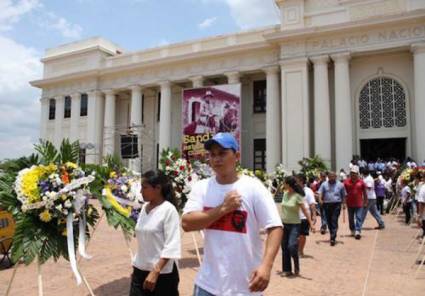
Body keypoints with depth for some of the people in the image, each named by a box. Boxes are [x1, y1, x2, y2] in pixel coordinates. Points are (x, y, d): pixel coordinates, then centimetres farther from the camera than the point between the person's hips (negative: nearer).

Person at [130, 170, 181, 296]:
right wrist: (136, 267, 15)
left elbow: (172, 246, -19)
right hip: (140, 271, 6)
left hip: (162, 274, -6)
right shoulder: (144, 207, 5)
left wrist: (155, 271, -22)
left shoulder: (169, 210, -15)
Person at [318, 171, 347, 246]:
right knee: (329, 221, 10)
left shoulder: (340, 185, 6)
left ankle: (333, 238, -13)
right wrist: (320, 199, -16)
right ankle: (332, 235, 27)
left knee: (334, 221, -11)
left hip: (336, 204, -3)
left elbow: (343, 195, 11)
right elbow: (320, 193, 2)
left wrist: (344, 204, 4)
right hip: (327, 205, 3)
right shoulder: (324, 184, 8)